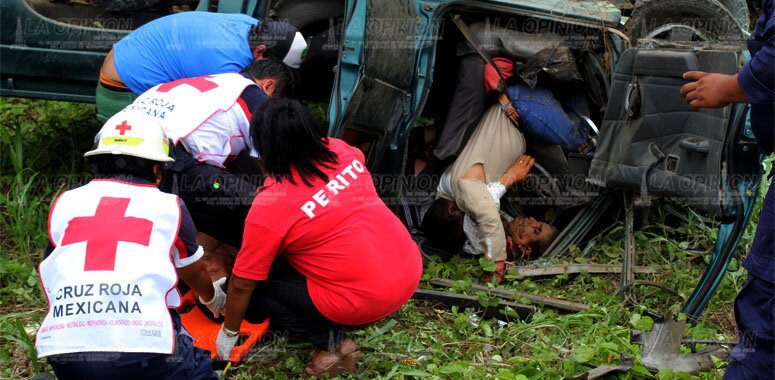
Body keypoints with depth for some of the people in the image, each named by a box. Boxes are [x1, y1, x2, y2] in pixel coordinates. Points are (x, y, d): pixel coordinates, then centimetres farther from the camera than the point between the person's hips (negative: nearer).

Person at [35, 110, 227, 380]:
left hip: (64, 355, 2)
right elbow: (194, 274, 31)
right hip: (142, 349, -1)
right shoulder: (169, 206, 13)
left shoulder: (64, 203, 17)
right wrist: (216, 300, 53)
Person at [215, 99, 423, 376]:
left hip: (365, 302, -7)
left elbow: (242, 285, -5)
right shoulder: (340, 150, 1)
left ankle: (330, 340, 1)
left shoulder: (268, 207, -15)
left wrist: (229, 333, 11)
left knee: (257, 286, 6)